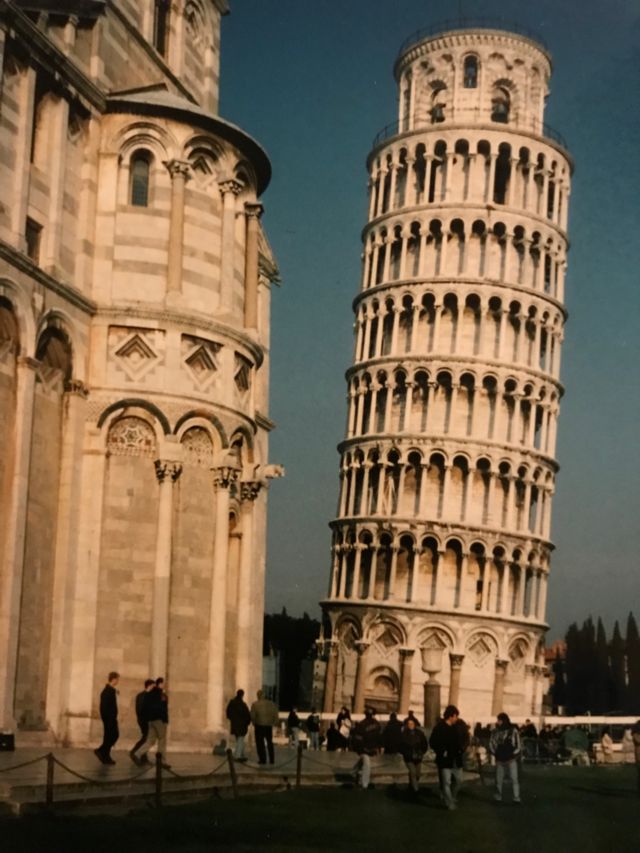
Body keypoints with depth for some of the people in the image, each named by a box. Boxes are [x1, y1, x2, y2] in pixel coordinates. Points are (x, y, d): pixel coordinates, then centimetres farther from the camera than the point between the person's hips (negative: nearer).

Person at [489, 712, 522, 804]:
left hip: (511, 759, -3)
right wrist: (495, 753, 2)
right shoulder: (495, 731, 4)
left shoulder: (513, 730, -5)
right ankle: (498, 797, 17)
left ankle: (516, 798, -3)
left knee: (514, 779, -6)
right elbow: (492, 743, 11)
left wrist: (513, 755, -6)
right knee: (498, 779, 7)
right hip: (499, 760, 3)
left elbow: (517, 745, -3)